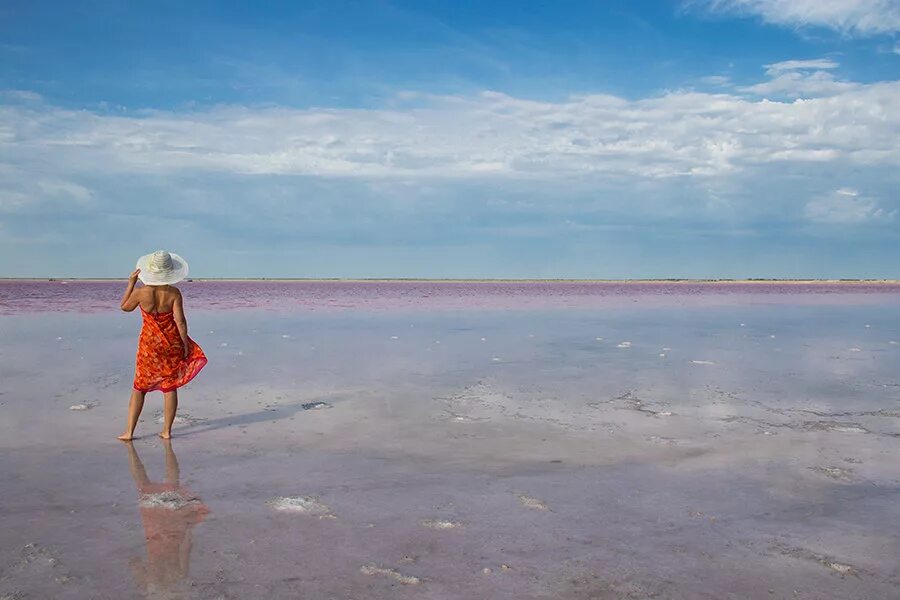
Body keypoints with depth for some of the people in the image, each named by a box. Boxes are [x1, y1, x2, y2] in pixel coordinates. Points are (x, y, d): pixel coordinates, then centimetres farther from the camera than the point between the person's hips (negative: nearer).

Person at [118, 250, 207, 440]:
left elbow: (124, 307, 7)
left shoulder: (141, 292, -13)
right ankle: (166, 431, 14)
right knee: (170, 386, 10)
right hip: (172, 343, 0)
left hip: (150, 342, 0)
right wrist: (186, 345, -3)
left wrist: (131, 282, 7)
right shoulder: (174, 293, -13)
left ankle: (129, 431, 12)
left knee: (139, 387, 12)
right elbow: (180, 321, -13)